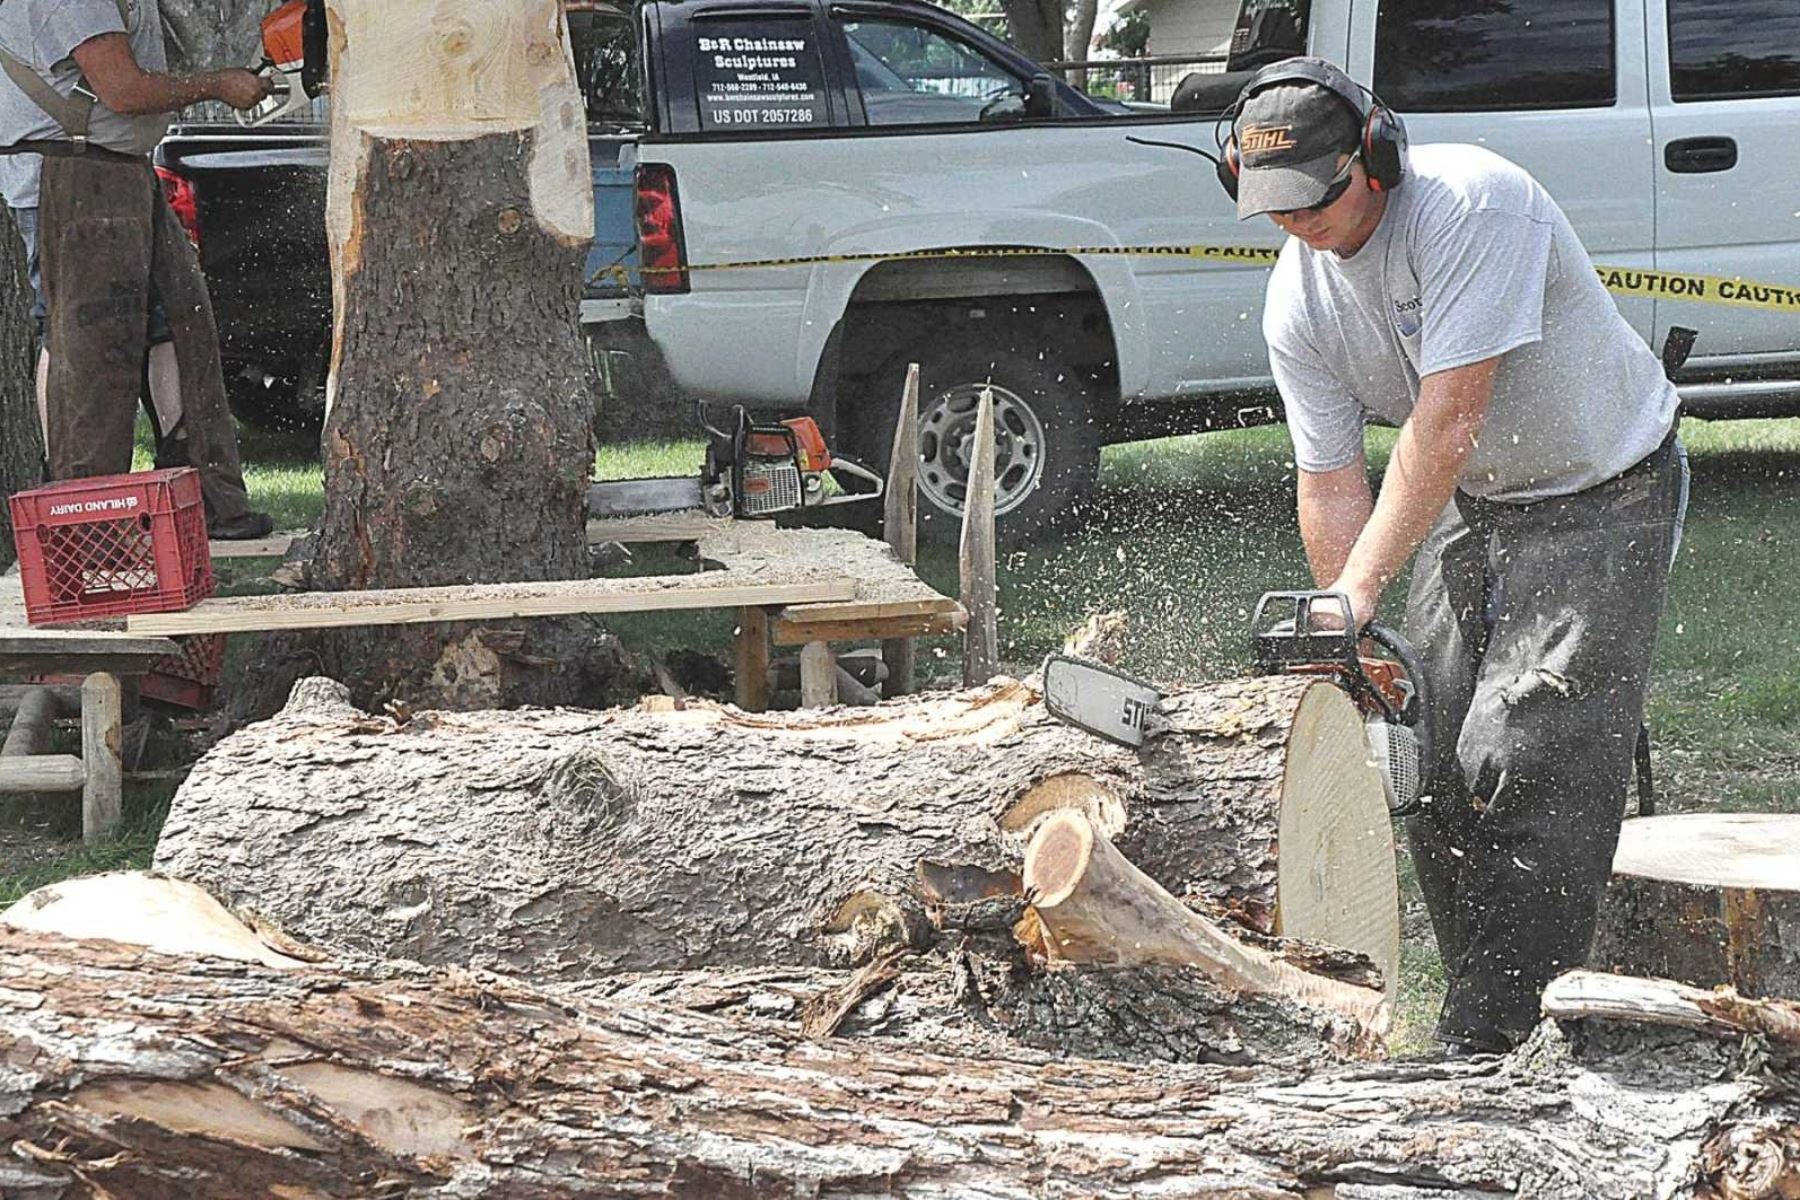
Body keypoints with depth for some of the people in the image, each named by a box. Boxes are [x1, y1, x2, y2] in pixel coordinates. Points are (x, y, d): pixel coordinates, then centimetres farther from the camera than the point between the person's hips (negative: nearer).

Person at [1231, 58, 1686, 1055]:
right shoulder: (1297, 305, -8)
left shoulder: (1471, 201, -29)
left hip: (1604, 500, -7)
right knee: (1434, 767, 2)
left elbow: (1447, 421, -31)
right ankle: (1477, 999, 13)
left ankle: (1488, 1043, -15)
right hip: (1468, 506, 7)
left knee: (1522, 770, -16)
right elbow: (1331, 487, -3)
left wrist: (1358, 591, -30)